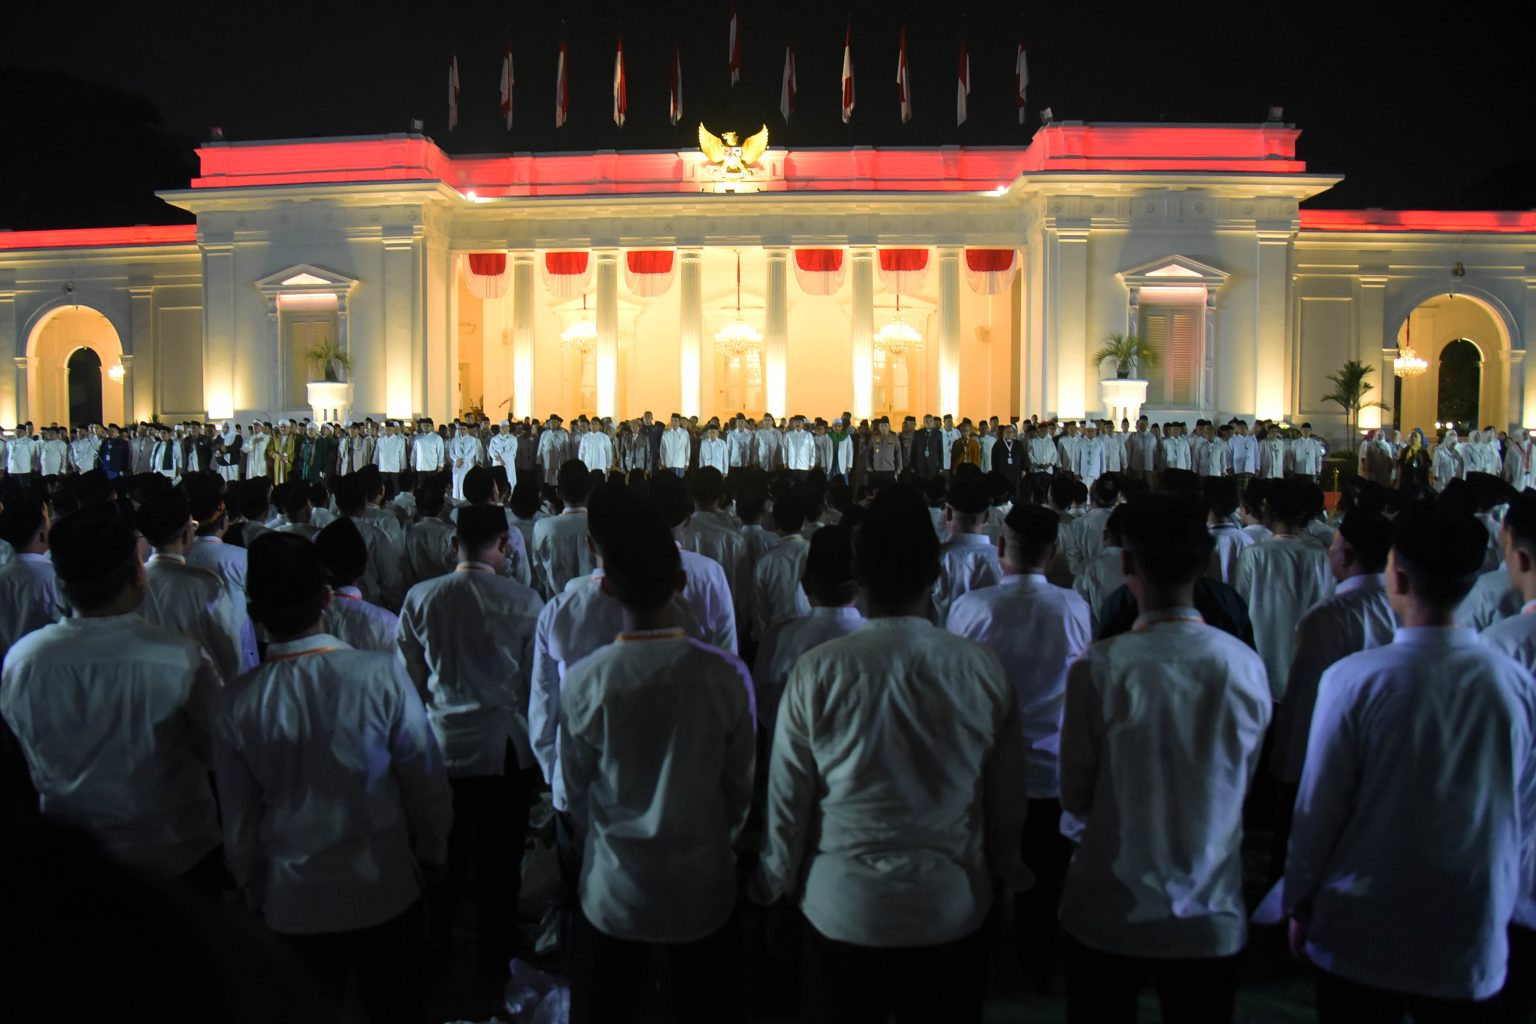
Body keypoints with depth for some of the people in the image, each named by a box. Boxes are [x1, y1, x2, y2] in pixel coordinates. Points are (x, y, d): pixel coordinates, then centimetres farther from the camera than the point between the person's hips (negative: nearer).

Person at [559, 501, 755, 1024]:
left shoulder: (583, 681, -17)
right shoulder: (726, 676, -17)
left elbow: (577, 791, -3)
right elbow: (740, 787, -5)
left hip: (611, 890, 0)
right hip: (703, 888, 0)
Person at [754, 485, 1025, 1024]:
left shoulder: (817, 672, -16)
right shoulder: (983, 670, -12)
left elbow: (787, 798, -7)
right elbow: (1007, 799, -1)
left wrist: (776, 883, 11)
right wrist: (999, 874, 18)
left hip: (842, 912, -1)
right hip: (953, 912, 1)